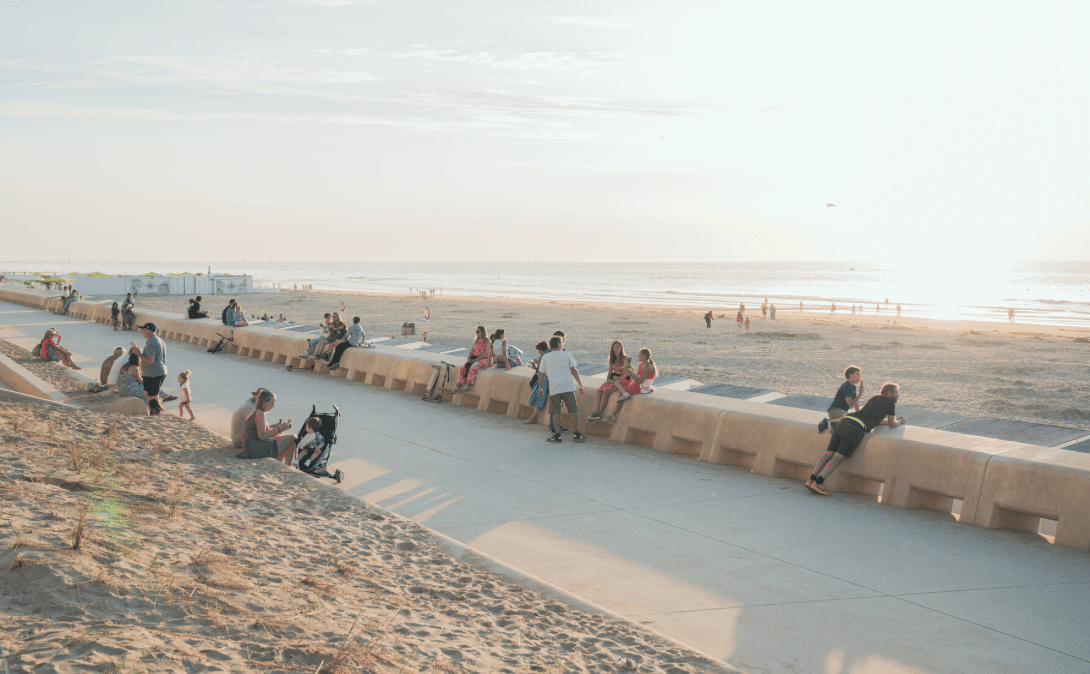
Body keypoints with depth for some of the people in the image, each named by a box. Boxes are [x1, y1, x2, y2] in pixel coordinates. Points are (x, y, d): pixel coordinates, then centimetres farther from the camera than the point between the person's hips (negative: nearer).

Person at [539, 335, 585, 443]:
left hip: (554, 389, 1)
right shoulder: (567, 355, 3)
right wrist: (580, 384, 8)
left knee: (555, 413, 5)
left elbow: (542, 374, 9)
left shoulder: (545, 357, 6)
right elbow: (574, 371, 1)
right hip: (568, 388, 0)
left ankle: (557, 435, 4)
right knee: (573, 411, 6)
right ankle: (576, 434, 6)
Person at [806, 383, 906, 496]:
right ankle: (818, 483, -22)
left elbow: (874, 422, 41)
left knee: (828, 454, 0)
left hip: (843, 423, 7)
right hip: (855, 429, -7)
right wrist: (899, 422, 39)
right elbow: (892, 424, 17)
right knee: (837, 458, -12)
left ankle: (812, 479, -12)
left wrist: (893, 420, 48)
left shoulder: (875, 399, 33)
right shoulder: (890, 401, 11)